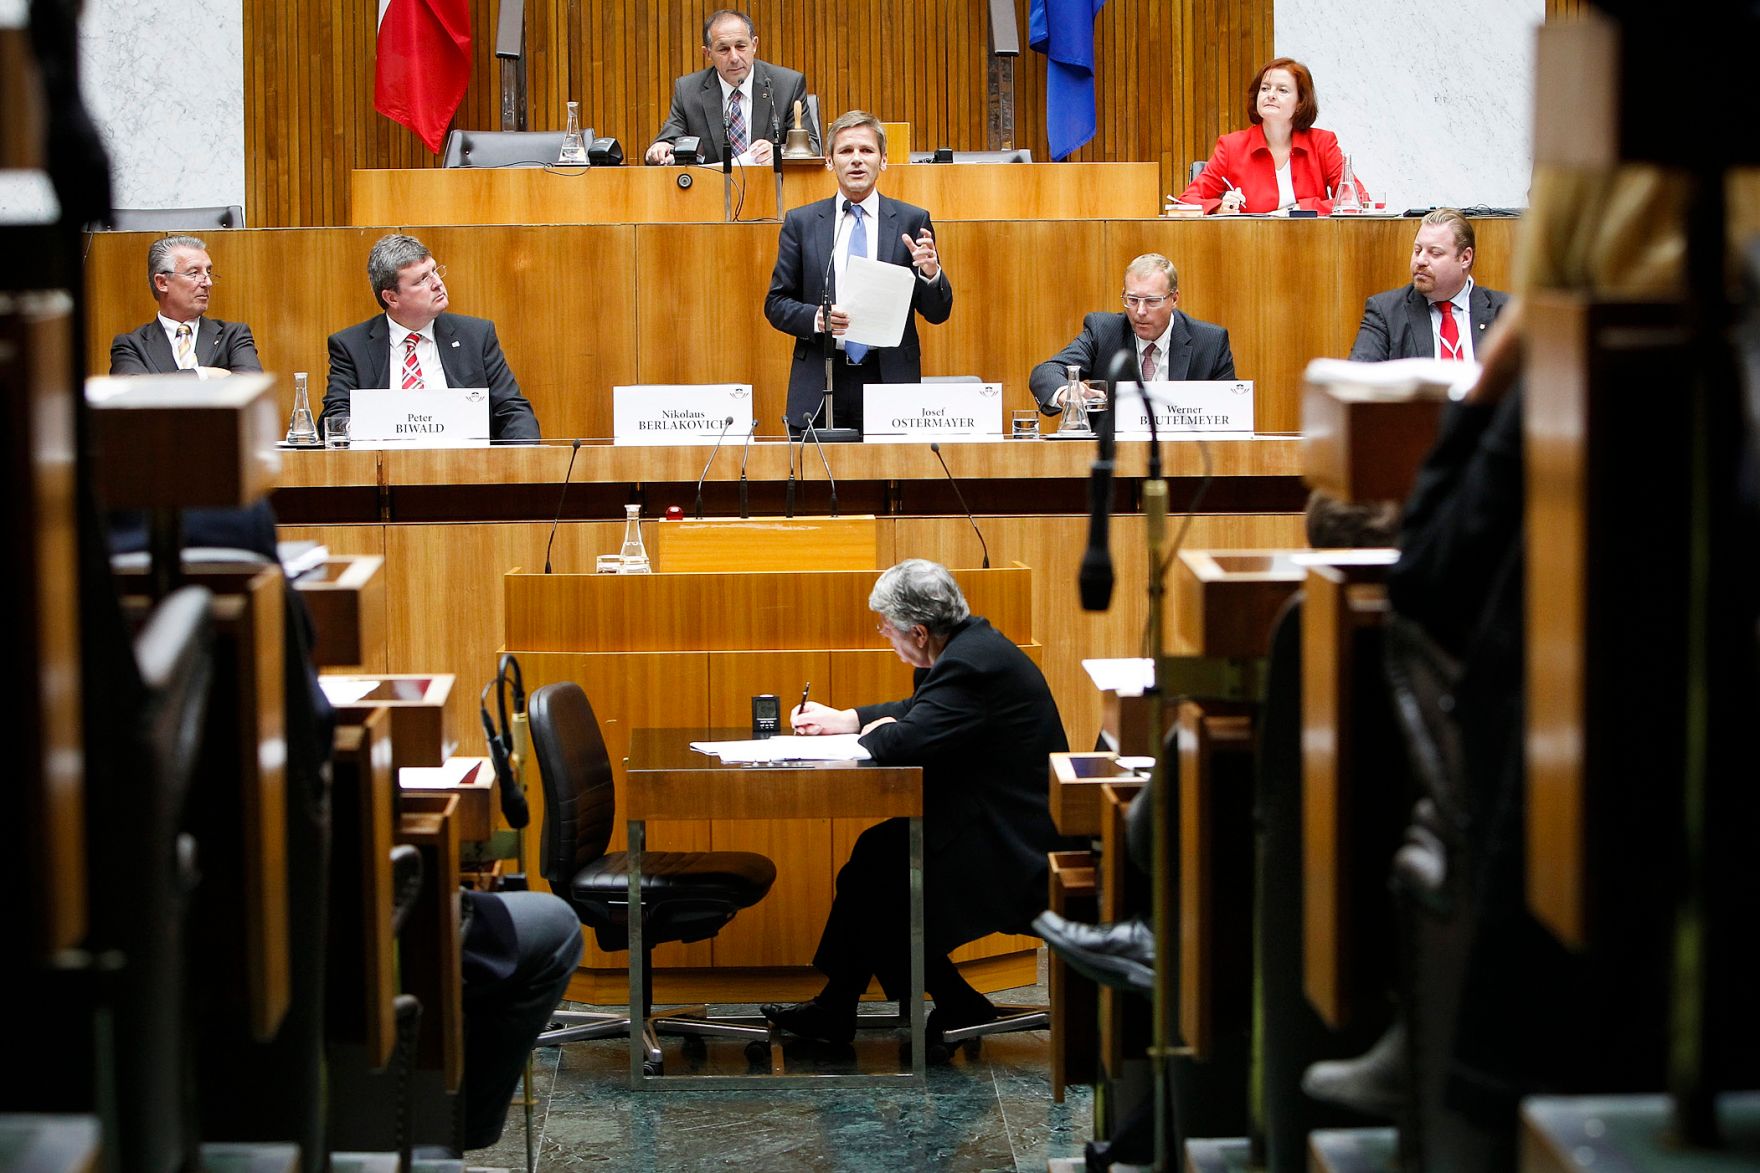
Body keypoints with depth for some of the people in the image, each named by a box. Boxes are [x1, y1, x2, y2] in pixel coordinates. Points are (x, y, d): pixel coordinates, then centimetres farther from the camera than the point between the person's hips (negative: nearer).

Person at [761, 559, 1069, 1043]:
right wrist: (843, 719, 20)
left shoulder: (971, 663, -23)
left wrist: (877, 731, -8)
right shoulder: (972, 645, 10)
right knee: (874, 852, 8)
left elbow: (908, 739, -30)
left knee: (875, 869, -3)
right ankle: (834, 1008, 9)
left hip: (1010, 852, -10)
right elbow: (919, 710, 25)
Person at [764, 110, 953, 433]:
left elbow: (938, 313, 6)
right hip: (820, 389, 0)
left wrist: (931, 273, -15)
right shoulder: (801, 222, 8)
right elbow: (776, 304, 8)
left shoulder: (912, 222, 6)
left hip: (890, 382, 0)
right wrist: (815, 317, -12)